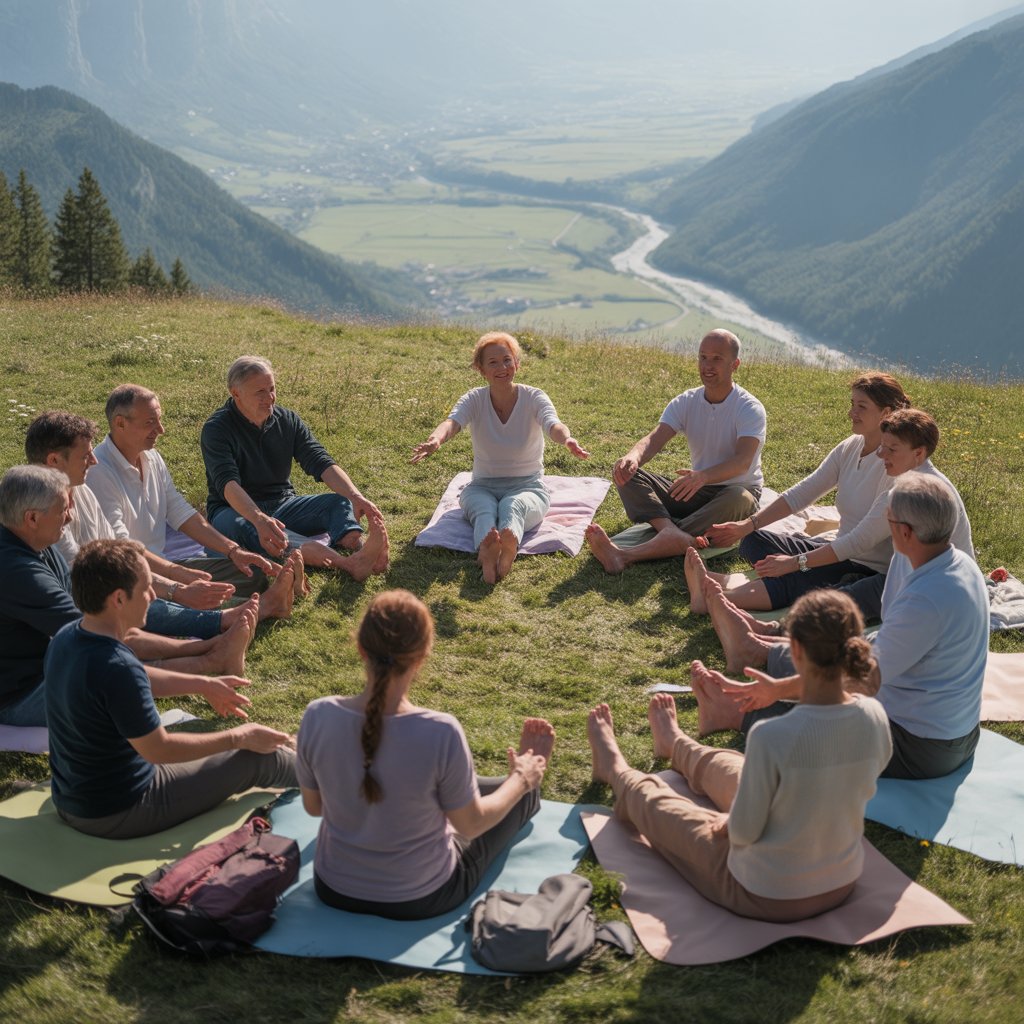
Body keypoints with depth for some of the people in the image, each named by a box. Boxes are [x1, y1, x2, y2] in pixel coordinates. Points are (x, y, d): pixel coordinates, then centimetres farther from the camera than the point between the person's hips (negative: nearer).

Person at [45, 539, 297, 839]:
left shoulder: (66, 638, -5)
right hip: (118, 816, -9)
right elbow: (159, 750, -22)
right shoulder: (118, 669, -33)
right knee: (261, 757, 4)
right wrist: (239, 738, -10)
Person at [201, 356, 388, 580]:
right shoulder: (216, 429, -11)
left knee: (339, 503, -18)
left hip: (283, 505, 6)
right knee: (243, 526, -40)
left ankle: (359, 551, -54)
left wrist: (356, 498, -26)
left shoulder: (287, 420, 4)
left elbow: (322, 464, -7)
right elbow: (227, 483, -27)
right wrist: (259, 519, -47)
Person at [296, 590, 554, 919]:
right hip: (420, 898, -3)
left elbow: (313, 805, -4)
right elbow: (470, 825, -15)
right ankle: (528, 782, 58)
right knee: (520, 793, 23)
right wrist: (520, 780, 4)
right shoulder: (441, 733, -32)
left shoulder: (318, 717, -22)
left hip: (334, 890, 3)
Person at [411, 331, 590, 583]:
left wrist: (567, 439, -54)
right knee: (484, 509, -35)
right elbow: (452, 422, -25)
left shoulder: (534, 398, -6)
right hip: (483, 486, 1)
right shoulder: (474, 399, -3)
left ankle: (509, 547, -71)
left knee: (513, 505, -37)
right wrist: (435, 440, -51)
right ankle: (486, 550, -69)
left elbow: (552, 424, -28)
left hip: (528, 486, -1)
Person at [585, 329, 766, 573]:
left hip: (737, 490, -5)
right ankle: (671, 531, -46)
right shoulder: (685, 403, 1)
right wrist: (633, 457, -40)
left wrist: (703, 476, -49)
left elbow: (743, 461, -28)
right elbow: (655, 438, -15)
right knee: (627, 474, -14)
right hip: (696, 490, 5)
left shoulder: (750, 409, -12)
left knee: (737, 497, -42)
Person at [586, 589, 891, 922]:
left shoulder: (772, 736, -34)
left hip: (770, 898, -6)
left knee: (652, 801, 21)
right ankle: (676, 746, 67)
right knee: (730, 768, 32)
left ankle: (614, 768, 58)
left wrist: (727, 824, 0)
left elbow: (744, 832, -21)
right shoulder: (875, 717, -16)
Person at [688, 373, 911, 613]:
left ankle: (711, 600, -39)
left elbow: (861, 541, -26)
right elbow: (801, 493, 0)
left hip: (872, 572, -8)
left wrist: (796, 562, -28)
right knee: (754, 541, -5)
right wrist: (747, 525, -11)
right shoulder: (850, 447, 3)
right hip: (839, 548, 8)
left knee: (792, 580, -32)